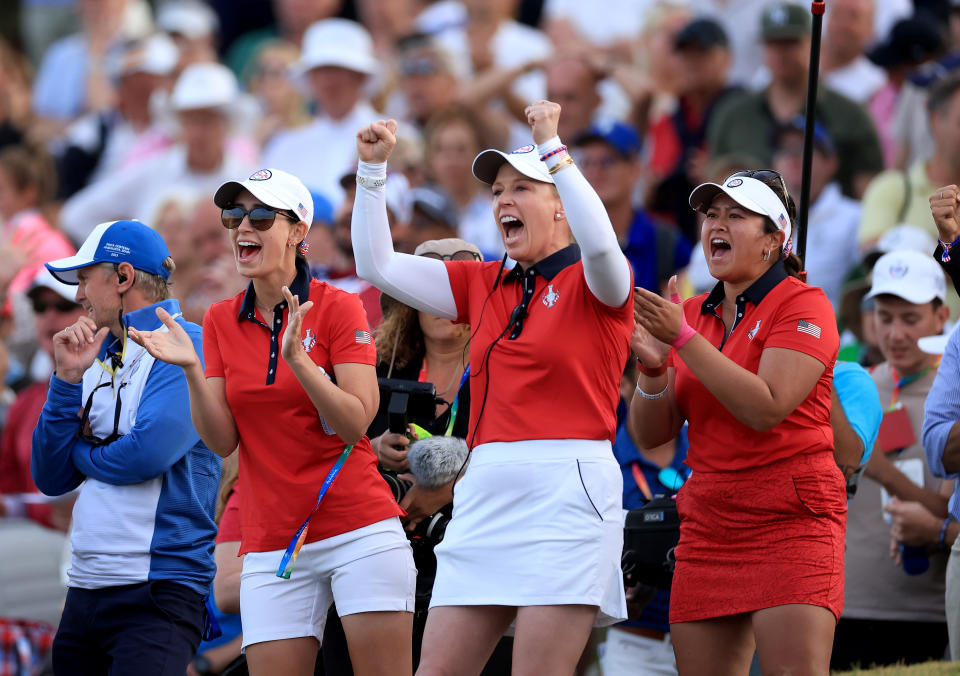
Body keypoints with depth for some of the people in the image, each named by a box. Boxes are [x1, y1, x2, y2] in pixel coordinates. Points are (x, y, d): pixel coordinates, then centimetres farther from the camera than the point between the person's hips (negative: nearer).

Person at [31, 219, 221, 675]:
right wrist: (68, 377, 1)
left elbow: (147, 453, -20)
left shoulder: (187, 348, -7)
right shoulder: (99, 360, 15)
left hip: (156, 589, -7)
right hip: (84, 589, 8)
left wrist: (81, 450, 0)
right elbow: (51, 478, 10)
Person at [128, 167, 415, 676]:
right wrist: (192, 371, -12)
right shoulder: (221, 320, 9)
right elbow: (222, 440, 3)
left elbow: (356, 423, -11)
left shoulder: (336, 307, -3)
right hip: (271, 539, 3)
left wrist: (297, 360, -24)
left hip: (359, 527, -3)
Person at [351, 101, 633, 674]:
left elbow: (599, 242, -23)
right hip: (485, 493, 6)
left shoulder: (591, 283, 2)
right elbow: (378, 266, 18)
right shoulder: (483, 285, 18)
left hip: (566, 495, -6)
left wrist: (552, 146, -20)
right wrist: (373, 169, 10)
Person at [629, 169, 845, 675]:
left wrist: (684, 339, -19)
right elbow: (651, 435, 12)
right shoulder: (691, 314, 13)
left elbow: (766, 409, -19)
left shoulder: (802, 305, -4)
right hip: (708, 528, 6)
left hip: (789, 523, -6)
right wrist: (653, 370, -8)